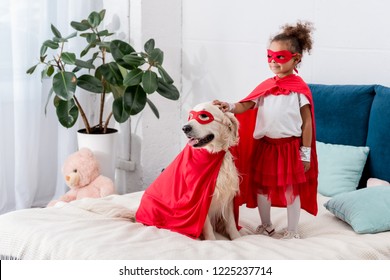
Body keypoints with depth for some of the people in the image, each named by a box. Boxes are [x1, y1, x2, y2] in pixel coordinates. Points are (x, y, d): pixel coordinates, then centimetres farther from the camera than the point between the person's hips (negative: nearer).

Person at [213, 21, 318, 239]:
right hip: (264, 145, 5)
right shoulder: (266, 86, 5)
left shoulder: (300, 88, -8)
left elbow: (307, 122, -7)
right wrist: (230, 107, -23)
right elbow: (245, 106, -1)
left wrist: (306, 153, -7)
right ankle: (266, 226, 32)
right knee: (261, 187, 14)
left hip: (289, 146, -5)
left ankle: (292, 232, 19)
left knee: (291, 189, 5)